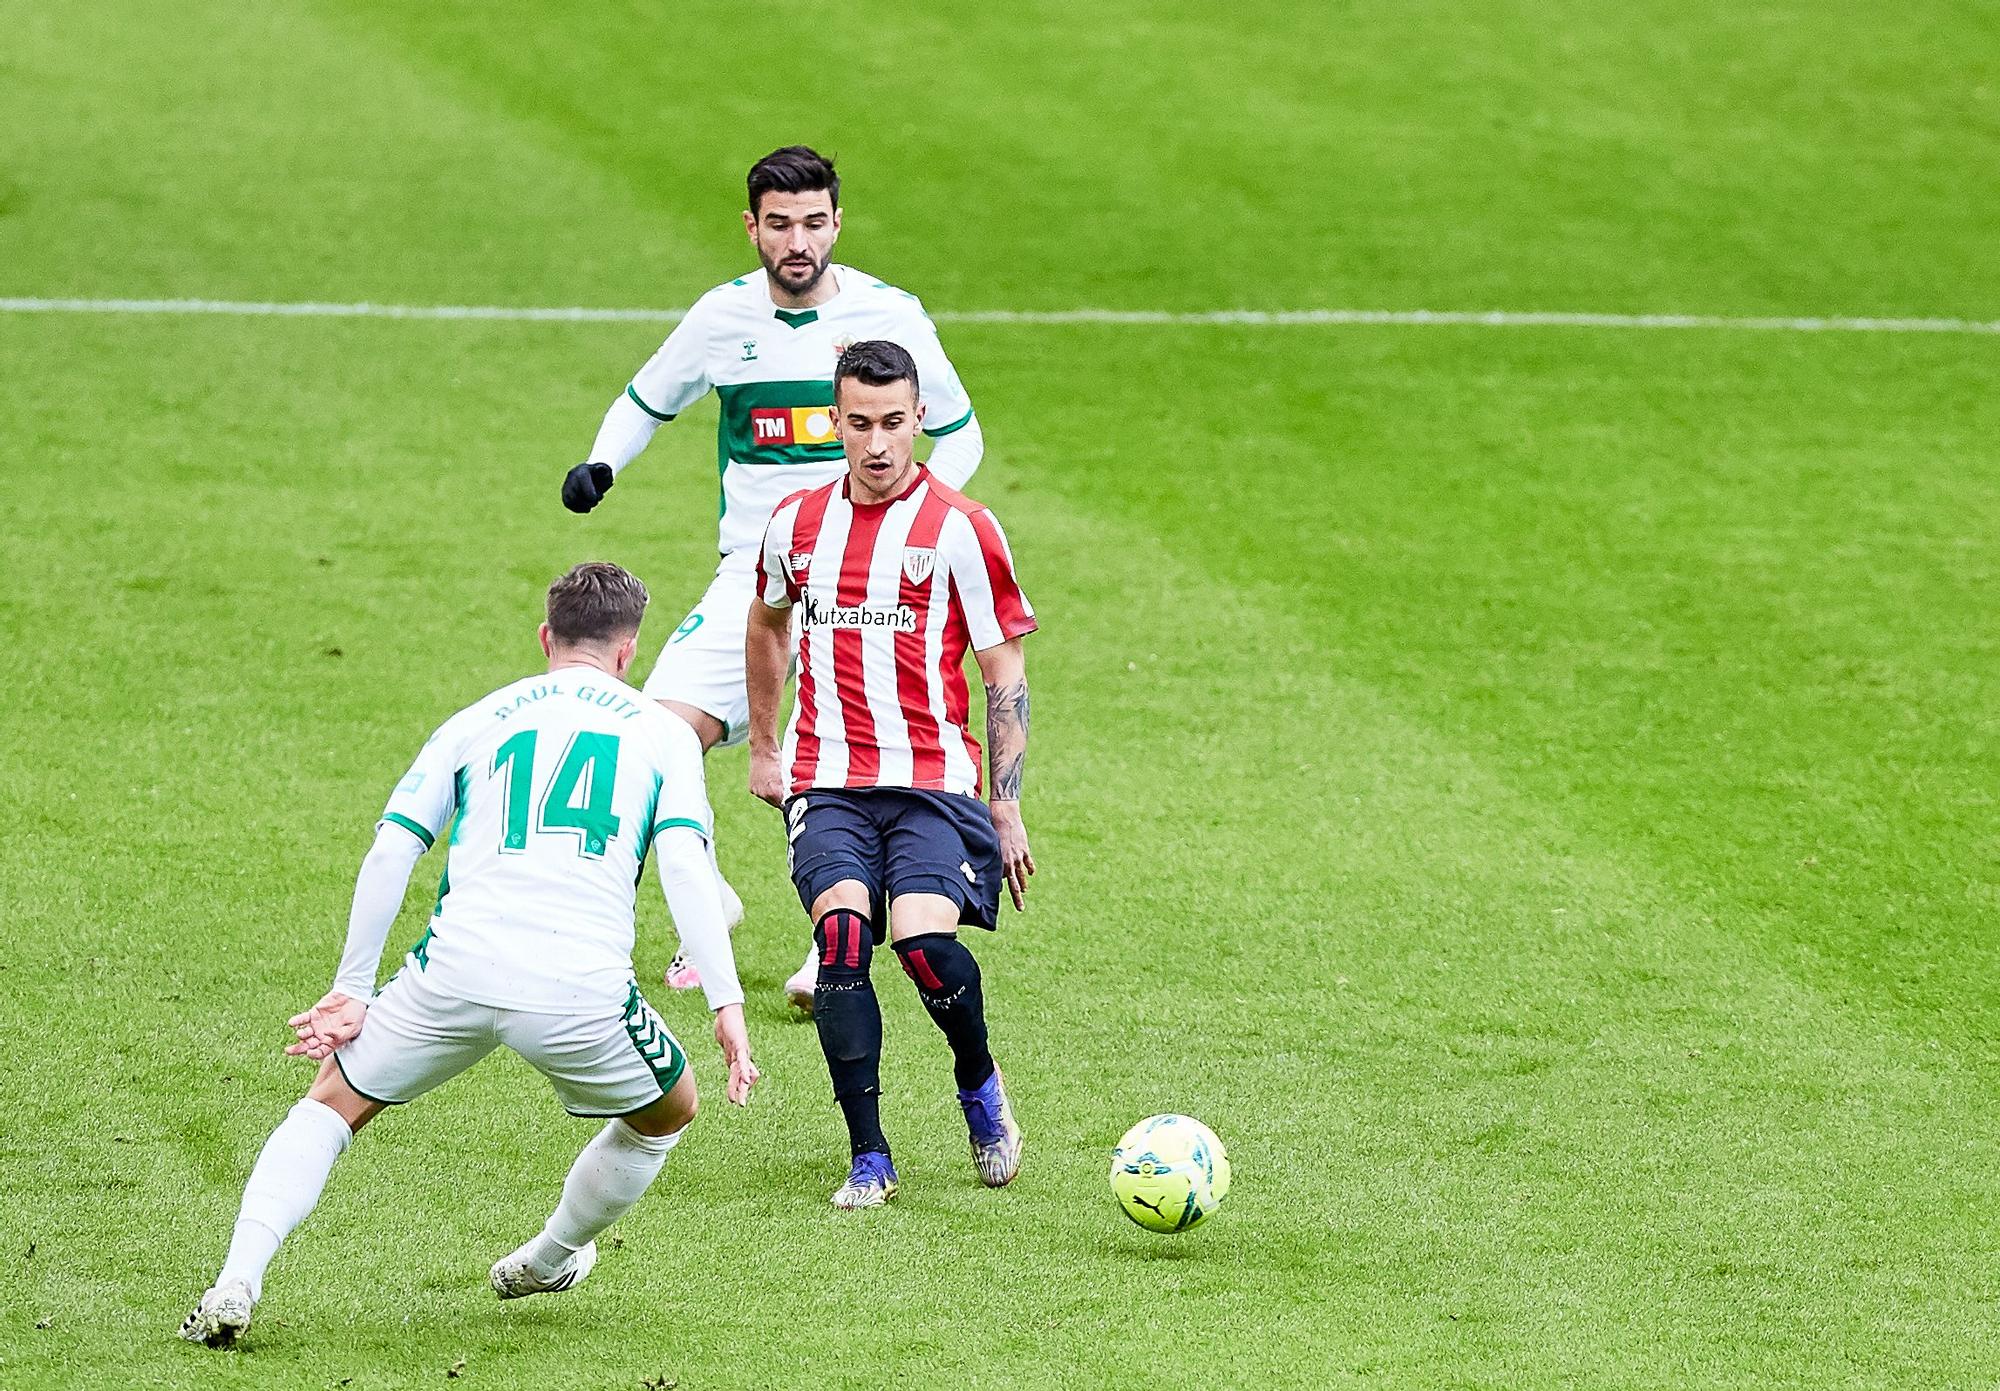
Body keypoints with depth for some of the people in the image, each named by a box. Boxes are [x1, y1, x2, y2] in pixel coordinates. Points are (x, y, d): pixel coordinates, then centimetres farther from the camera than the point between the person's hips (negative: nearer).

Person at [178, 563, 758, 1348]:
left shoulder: (479, 721, 21)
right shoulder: (662, 733, 17)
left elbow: (389, 852, 12)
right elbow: (685, 866, 0)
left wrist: (350, 991, 13)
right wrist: (727, 1004, -4)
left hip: (457, 970, 1)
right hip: (582, 989, -1)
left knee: (333, 1102, 21)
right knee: (669, 1111, 30)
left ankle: (236, 1284, 3)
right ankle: (545, 1266, 45)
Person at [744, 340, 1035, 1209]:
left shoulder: (961, 530, -1)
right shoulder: (797, 523, 10)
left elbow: (1005, 670, 4)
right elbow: (768, 623, 31)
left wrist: (1007, 807, 1)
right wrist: (763, 747, 31)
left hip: (933, 779, -3)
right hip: (827, 784, 3)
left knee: (925, 940, -23)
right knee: (840, 932, -22)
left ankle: (979, 1084, 11)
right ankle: (868, 1158, -12)